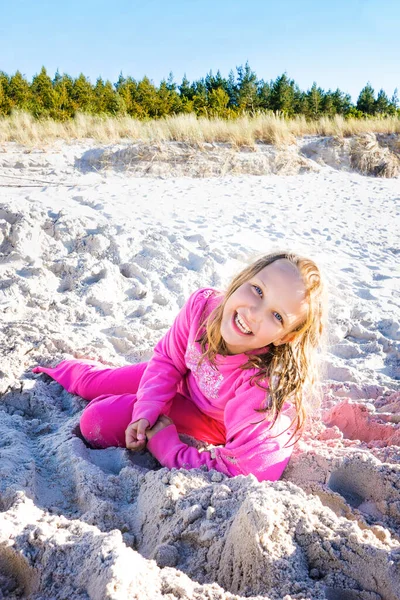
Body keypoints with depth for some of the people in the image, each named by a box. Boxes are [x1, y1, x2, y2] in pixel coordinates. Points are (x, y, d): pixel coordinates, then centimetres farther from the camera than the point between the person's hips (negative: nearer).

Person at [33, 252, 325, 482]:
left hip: (221, 426, -3)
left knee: (100, 424, -10)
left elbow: (238, 470, -34)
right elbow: (168, 359, -11)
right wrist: (146, 413, -19)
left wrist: (166, 449, -29)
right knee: (96, 383, 20)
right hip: (187, 379, 4)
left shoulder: (266, 387, -43)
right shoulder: (203, 303, -31)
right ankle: (62, 370, 56)